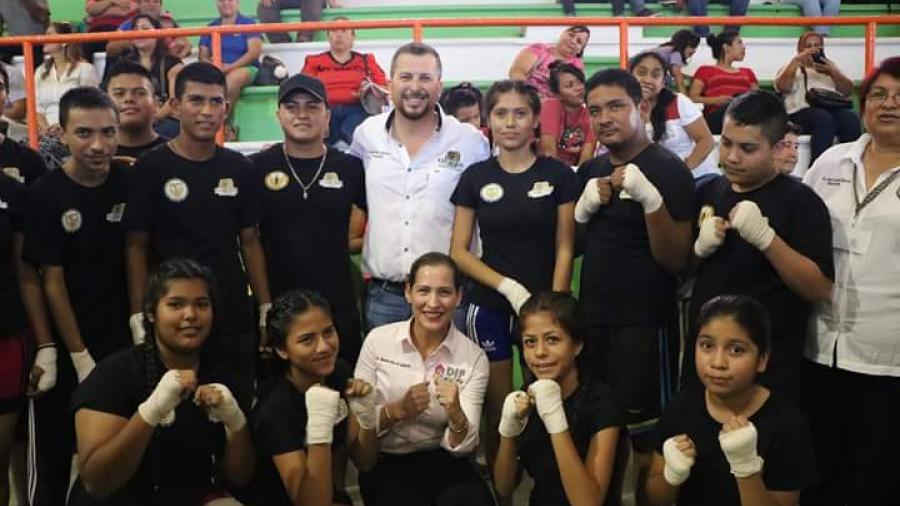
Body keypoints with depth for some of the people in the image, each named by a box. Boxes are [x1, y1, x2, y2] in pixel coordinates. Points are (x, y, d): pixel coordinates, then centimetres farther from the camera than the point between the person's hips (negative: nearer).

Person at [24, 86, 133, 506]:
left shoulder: (130, 183, -4)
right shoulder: (44, 194, -11)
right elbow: (52, 282, -10)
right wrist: (79, 356, -10)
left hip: (121, 339, 2)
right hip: (64, 346, -2)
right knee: (56, 454, 8)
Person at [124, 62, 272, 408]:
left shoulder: (238, 168, 5)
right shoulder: (150, 168, -5)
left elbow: (250, 242, 9)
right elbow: (137, 247, -3)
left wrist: (266, 308, 4)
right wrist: (139, 318, -10)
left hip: (235, 318, 3)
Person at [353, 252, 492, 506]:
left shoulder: (474, 357, -7)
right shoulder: (378, 340, -7)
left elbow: (464, 446, -9)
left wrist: (455, 413, -31)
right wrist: (398, 410, -22)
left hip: (443, 461, 1)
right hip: (386, 464, -1)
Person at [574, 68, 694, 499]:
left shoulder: (667, 169, -10)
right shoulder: (590, 170, 9)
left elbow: (677, 260, -15)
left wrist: (651, 199, -29)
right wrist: (585, 206, -6)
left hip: (644, 323, -6)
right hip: (592, 318, 6)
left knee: (647, 438, -1)